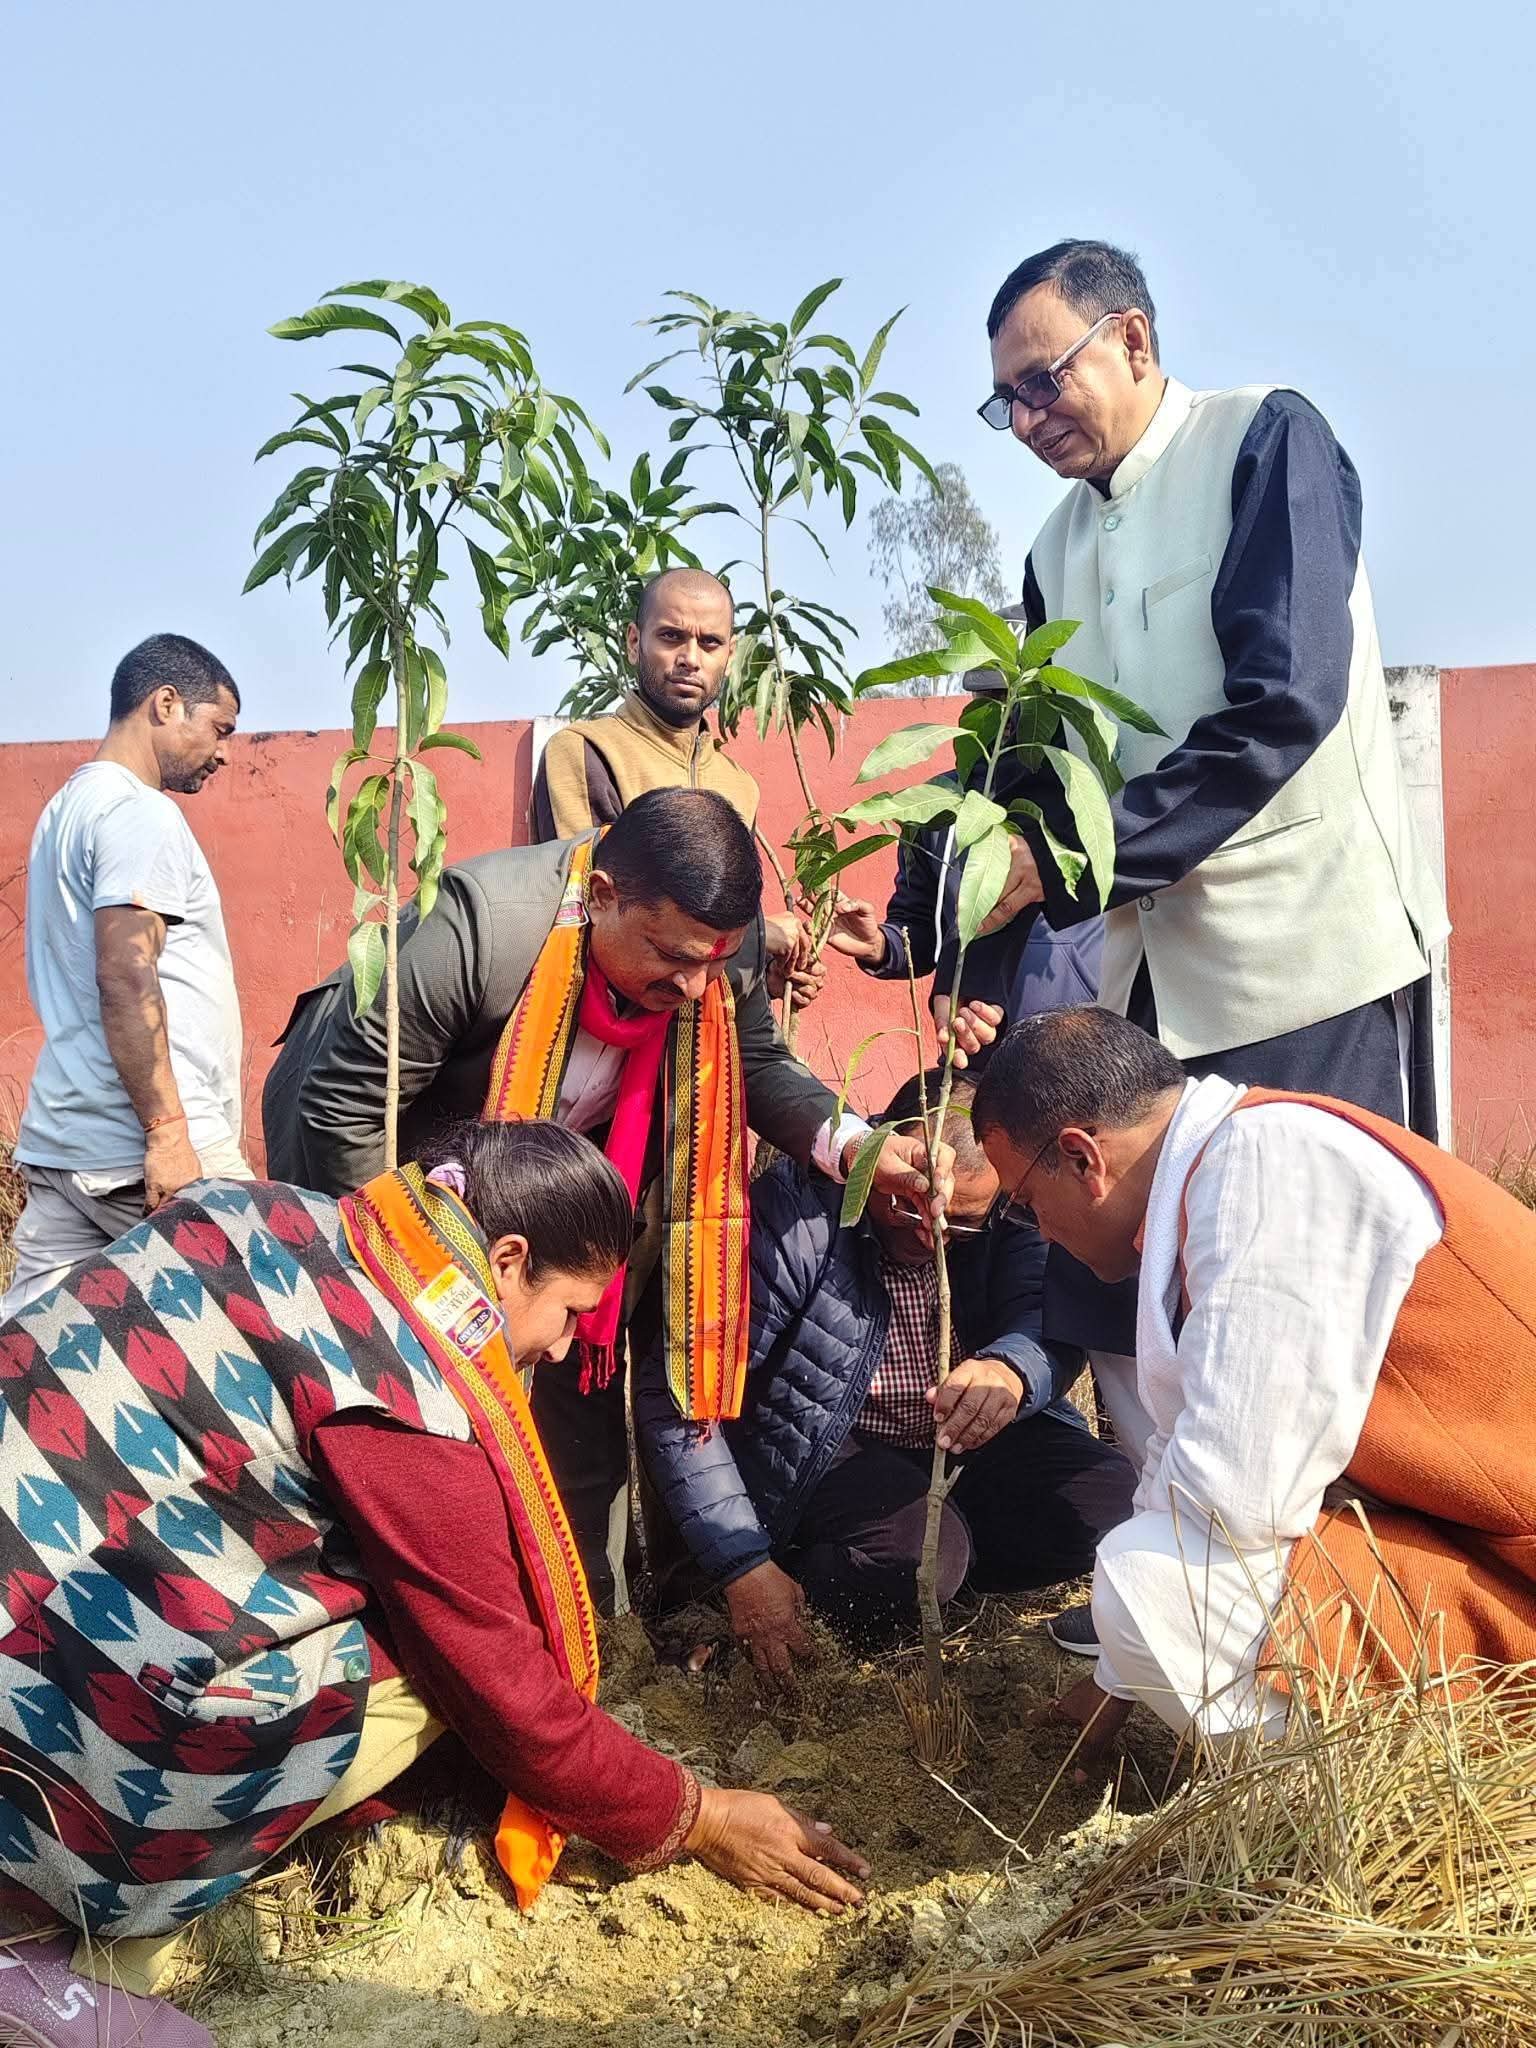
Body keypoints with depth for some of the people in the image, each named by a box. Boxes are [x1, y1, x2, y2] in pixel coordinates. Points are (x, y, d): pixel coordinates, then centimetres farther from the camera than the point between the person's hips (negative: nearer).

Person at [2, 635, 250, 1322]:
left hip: (60, 1138, 9)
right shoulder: (140, 814, -10)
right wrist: (167, 1132, -22)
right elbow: (127, 978, -20)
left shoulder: (68, 807, 21)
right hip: (139, 1149, -9)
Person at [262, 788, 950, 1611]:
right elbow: (344, 1110, -29)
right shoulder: (482, 926, -39)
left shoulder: (722, 940, -23)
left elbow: (754, 1069, -4)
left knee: (582, 1415, 5)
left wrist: (856, 1146, -24)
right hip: (379, 1159, -5)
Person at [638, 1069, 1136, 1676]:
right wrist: (744, 1566, -27)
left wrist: (1010, 1370, -48)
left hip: (970, 1443, 5)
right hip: (822, 1451, -4)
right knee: (914, 1553, -33)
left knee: (1108, 1496, -19)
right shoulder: (794, 1210, -24)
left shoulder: (1007, 1212, -8)